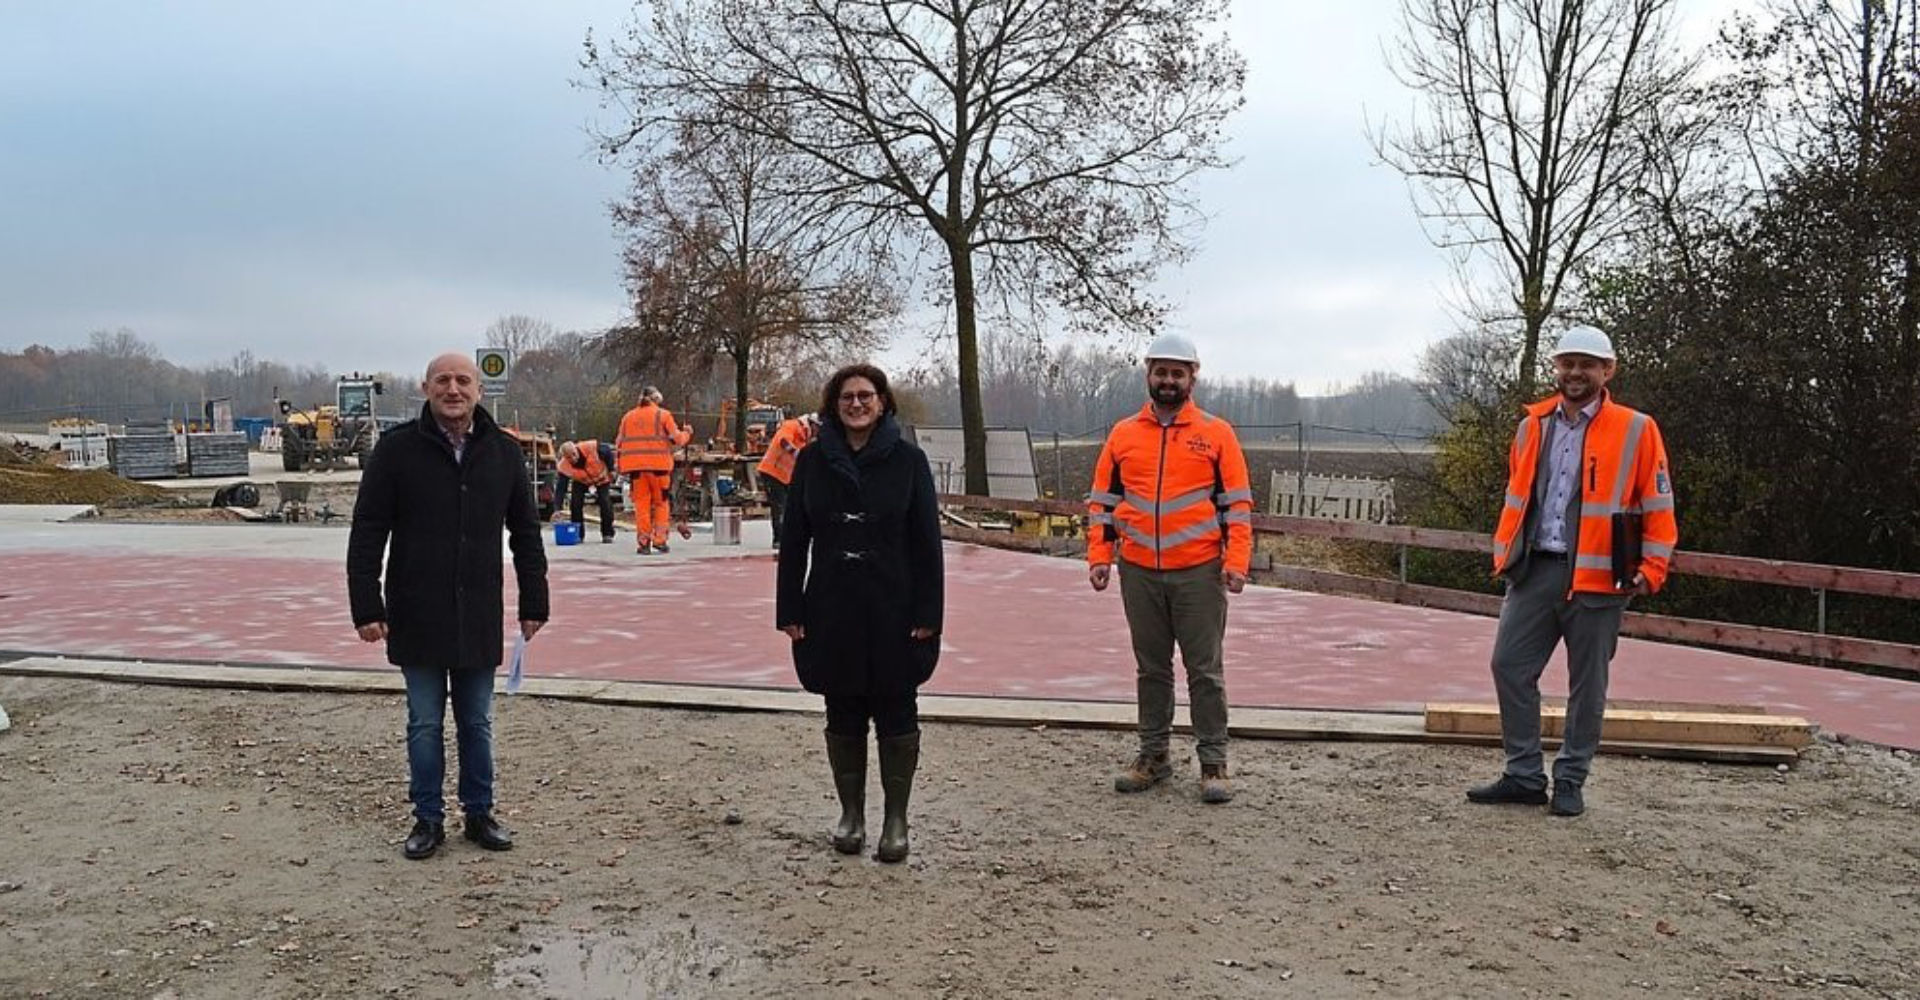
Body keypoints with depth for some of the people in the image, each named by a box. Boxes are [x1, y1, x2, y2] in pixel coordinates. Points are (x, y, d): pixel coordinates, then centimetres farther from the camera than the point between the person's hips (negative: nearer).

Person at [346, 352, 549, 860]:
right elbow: (367, 533, -4)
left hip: (480, 620, 2)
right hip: (417, 620, -2)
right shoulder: (397, 449, -5)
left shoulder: (504, 451, 3)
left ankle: (479, 813, 25)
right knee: (425, 725, 9)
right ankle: (428, 819, 21)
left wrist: (534, 603, 7)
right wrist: (366, 607, -9)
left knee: (478, 724, 12)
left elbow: (526, 532, 9)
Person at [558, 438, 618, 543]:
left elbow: (608, 451, -18)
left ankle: (607, 534, -2)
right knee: (575, 503, -13)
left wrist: (611, 470, -13)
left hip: (602, 477, -2)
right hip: (581, 482, 2)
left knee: (605, 503, -13)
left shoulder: (592, 447, -38)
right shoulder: (563, 467, -30)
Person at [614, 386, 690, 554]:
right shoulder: (662, 415, 1)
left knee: (641, 504, 6)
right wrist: (687, 434, 18)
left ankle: (643, 542, 2)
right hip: (658, 465, -3)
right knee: (661, 503, 8)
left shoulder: (628, 417, 13)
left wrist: (622, 467, 18)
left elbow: (619, 444, 12)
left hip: (635, 465, 3)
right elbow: (676, 439, -2)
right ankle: (659, 539, 1)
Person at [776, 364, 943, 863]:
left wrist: (927, 613, -9)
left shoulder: (908, 459, -3)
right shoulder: (813, 460, 3)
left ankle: (896, 818, 17)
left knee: (896, 714, 5)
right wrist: (790, 610, -1)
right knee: (843, 714, 11)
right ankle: (851, 812, 25)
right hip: (832, 611, 2)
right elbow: (794, 539, 4)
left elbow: (927, 541, -4)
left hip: (894, 611, -2)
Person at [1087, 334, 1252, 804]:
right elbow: (1102, 500, 11)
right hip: (1139, 572, 3)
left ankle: (1214, 764, 9)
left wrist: (1236, 560, -10)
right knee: (1151, 669, 12)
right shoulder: (1123, 434, 8)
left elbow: (1238, 503, 0)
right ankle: (1153, 756, 22)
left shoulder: (1216, 433, 1)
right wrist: (1099, 556, 2)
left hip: (1199, 572, -3)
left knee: (1205, 670, 2)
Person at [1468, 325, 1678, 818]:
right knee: (1510, 666, 2)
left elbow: (1658, 506, 0)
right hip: (1534, 572, 4)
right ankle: (1523, 775, 14)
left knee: (1587, 683, 5)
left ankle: (1570, 782, 18)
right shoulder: (1534, 425, 10)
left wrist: (1650, 569, -6)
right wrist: (1504, 554, 14)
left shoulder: (1636, 430, -2)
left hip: (1596, 578, -4)